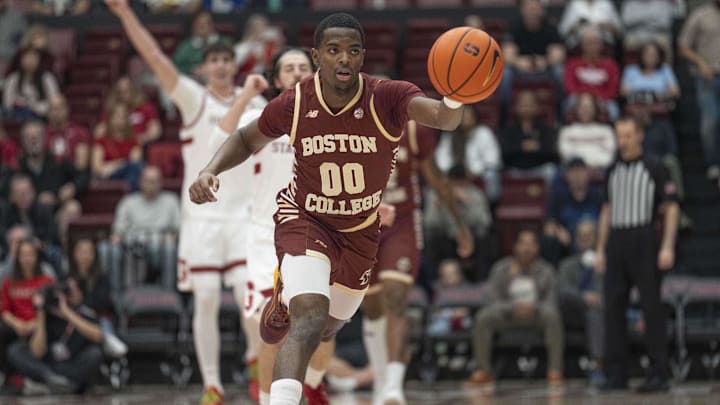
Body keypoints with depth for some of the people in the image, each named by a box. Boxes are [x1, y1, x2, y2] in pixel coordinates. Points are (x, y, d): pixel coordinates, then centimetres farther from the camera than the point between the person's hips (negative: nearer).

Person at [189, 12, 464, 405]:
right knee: (310, 318, -28)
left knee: (328, 326, 23)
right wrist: (210, 171, -17)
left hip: (361, 230, 3)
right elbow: (247, 139, 2)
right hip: (304, 219, -2)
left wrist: (454, 100, -69)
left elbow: (443, 118, -45)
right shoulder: (294, 104, -19)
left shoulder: (387, 98, -25)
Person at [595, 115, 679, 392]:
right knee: (613, 307, 2)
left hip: (644, 241, -6)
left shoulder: (654, 168, -2)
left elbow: (671, 208, -5)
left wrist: (667, 247, -13)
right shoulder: (613, 171, 15)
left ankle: (658, 374, -4)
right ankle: (616, 374, 8)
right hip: (616, 242, 6)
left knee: (651, 306, -5)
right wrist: (600, 249, 15)